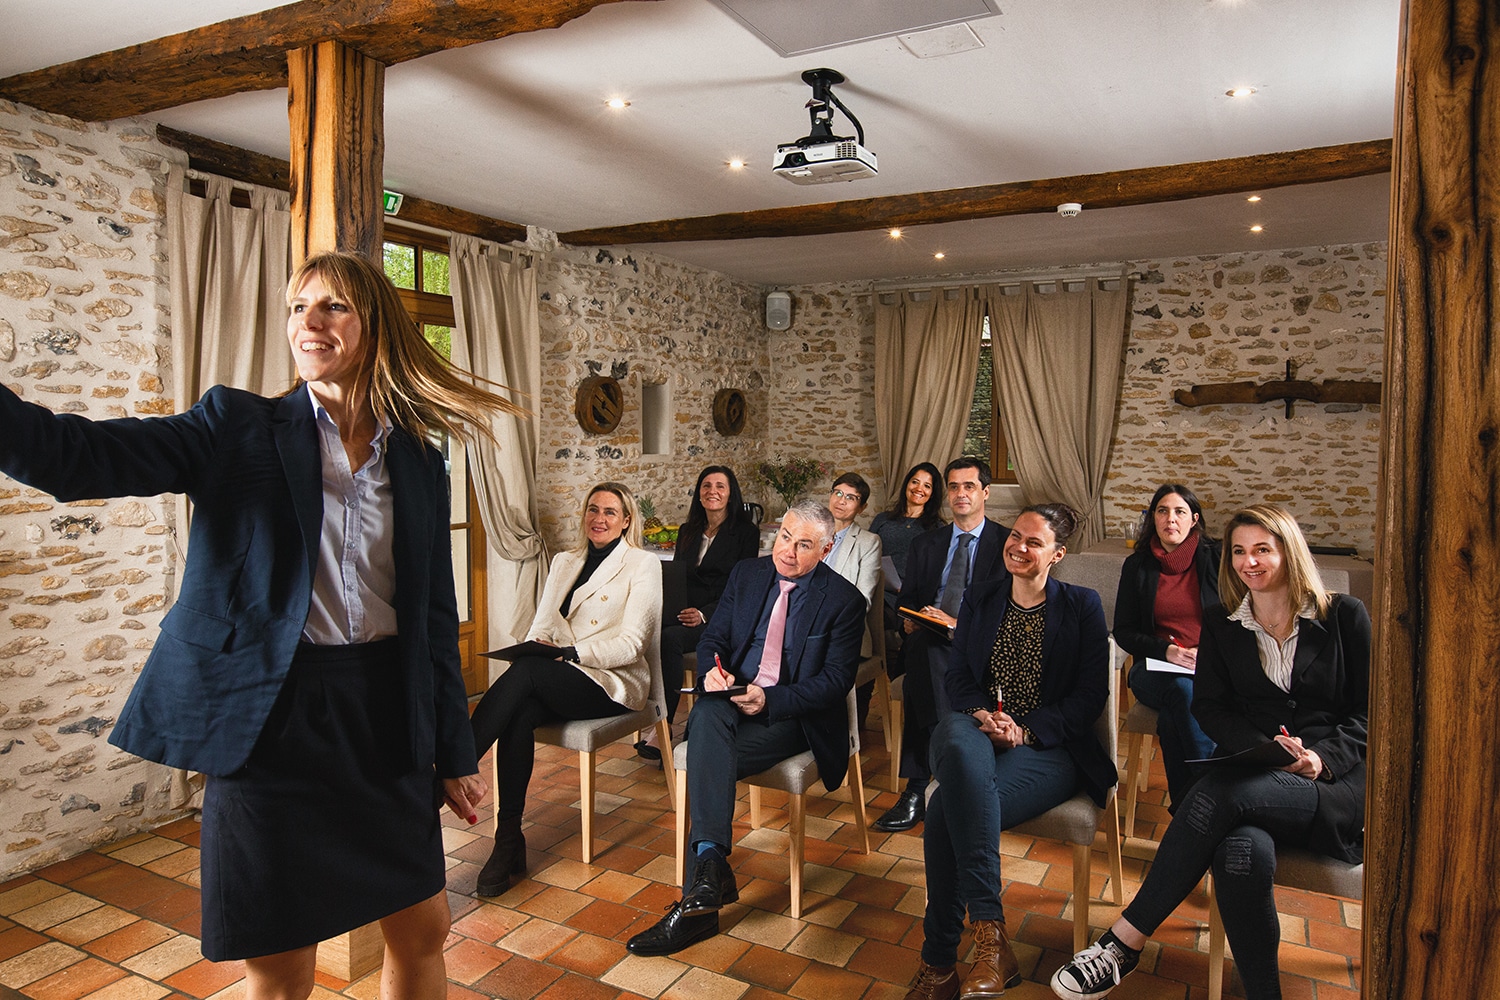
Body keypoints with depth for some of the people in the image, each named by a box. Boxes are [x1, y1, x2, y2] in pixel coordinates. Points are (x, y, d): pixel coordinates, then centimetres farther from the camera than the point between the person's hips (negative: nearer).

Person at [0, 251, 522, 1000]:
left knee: (423, 932, 14)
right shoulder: (239, 427, -1)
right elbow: (80, 457, -16)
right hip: (270, 715, -2)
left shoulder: (418, 462, 5)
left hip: (386, 717, 3)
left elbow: (435, 615, 8)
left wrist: (455, 754, 9)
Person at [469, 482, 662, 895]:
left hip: (613, 682, -4)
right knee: (520, 713, -31)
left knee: (526, 672, -32)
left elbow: (631, 644, -7)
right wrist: (533, 649, -10)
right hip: (554, 680, 5)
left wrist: (573, 653, -21)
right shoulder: (563, 562, 21)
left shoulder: (643, 565, 3)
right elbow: (540, 626, 15)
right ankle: (508, 841, -23)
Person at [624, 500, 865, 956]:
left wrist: (769, 699, -22)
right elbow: (712, 638, 12)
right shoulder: (746, 575, 11)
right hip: (731, 696, 4)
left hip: (792, 714, -4)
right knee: (706, 714, -34)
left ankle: (697, 902, -29)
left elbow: (837, 680, -8)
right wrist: (713, 672, -13)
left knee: (710, 756, -30)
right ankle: (711, 863, -43)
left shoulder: (844, 600, -3)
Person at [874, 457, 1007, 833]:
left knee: (921, 677, -35)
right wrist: (909, 618, -7)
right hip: (927, 643, 3)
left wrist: (958, 624, -19)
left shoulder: (1006, 544, 8)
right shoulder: (925, 543, 21)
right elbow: (907, 599, 18)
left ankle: (917, 789, -28)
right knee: (925, 646, -36)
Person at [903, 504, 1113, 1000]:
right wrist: (980, 713, -12)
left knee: (948, 805, -33)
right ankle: (989, 932, -35)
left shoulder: (1082, 606, 4)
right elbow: (957, 675, 11)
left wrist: (1025, 730, -14)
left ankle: (940, 959, -22)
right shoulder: (979, 597, 14)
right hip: (975, 731, 3)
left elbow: (1091, 694, -1)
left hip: (1047, 748, -3)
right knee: (959, 739, -39)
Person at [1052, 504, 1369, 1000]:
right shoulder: (1222, 624, 15)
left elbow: (1374, 708, 6)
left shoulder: (1344, 616, 9)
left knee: (1219, 791, -36)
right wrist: (1266, 749, -12)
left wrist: (1321, 757, -13)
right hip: (1258, 780, 2)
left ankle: (1125, 941, -29)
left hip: (1338, 780, -2)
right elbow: (1209, 707, 8)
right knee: (1241, 852, -37)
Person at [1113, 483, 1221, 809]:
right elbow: (1123, 632, 6)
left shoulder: (1215, 558, 5)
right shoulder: (1137, 565, 8)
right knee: (1183, 691, -36)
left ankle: (1186, 800, -23)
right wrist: (1166, 650, -12)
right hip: (1155, 668, 1)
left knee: (1172, 716, -35)